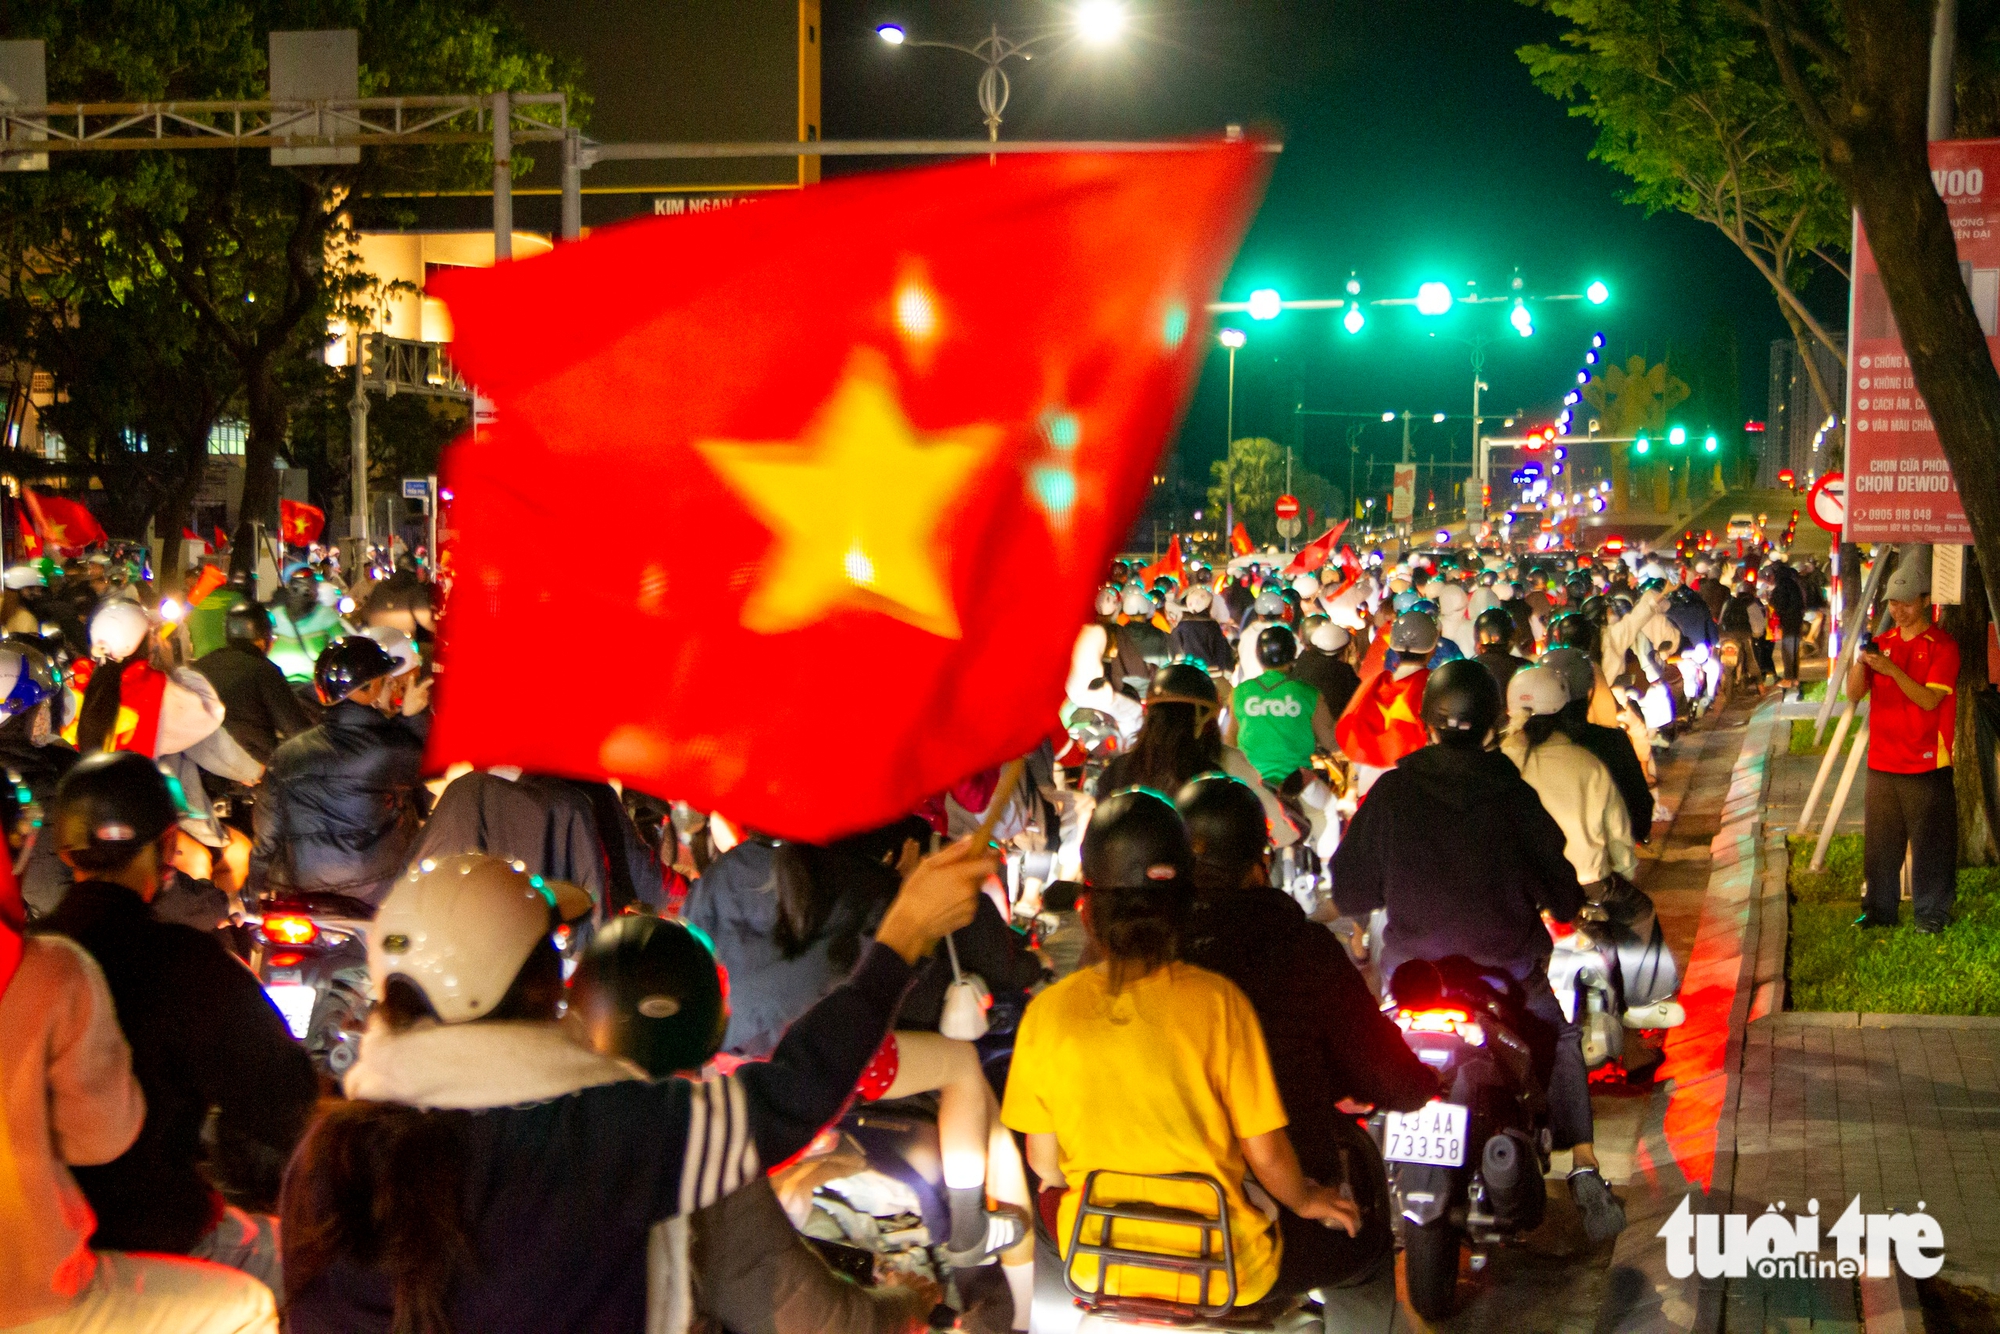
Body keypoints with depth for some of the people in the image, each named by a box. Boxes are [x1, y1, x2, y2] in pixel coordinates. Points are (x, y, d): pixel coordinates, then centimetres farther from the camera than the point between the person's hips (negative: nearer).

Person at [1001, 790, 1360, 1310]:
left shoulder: (1047, 1011, -10)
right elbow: (1266, 1154, -10)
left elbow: (1044, 1164, -1)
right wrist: (1305, 1201, 12)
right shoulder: (1217, 1001, -17)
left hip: (1095, 1266, 3)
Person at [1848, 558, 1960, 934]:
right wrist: (1860, 662, -15)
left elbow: (1929, 699, -15)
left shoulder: (1942, 646, -5)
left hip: (1926, 764, -5)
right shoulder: (1882, 643, 11)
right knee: (1880, 840, 9)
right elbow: (1854, 692, 4)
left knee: (1929, 842, -1)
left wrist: (1891, 669, -25)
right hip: (1882, 761, 5)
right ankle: (1879, 909, 19)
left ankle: (1932, 913, 7)